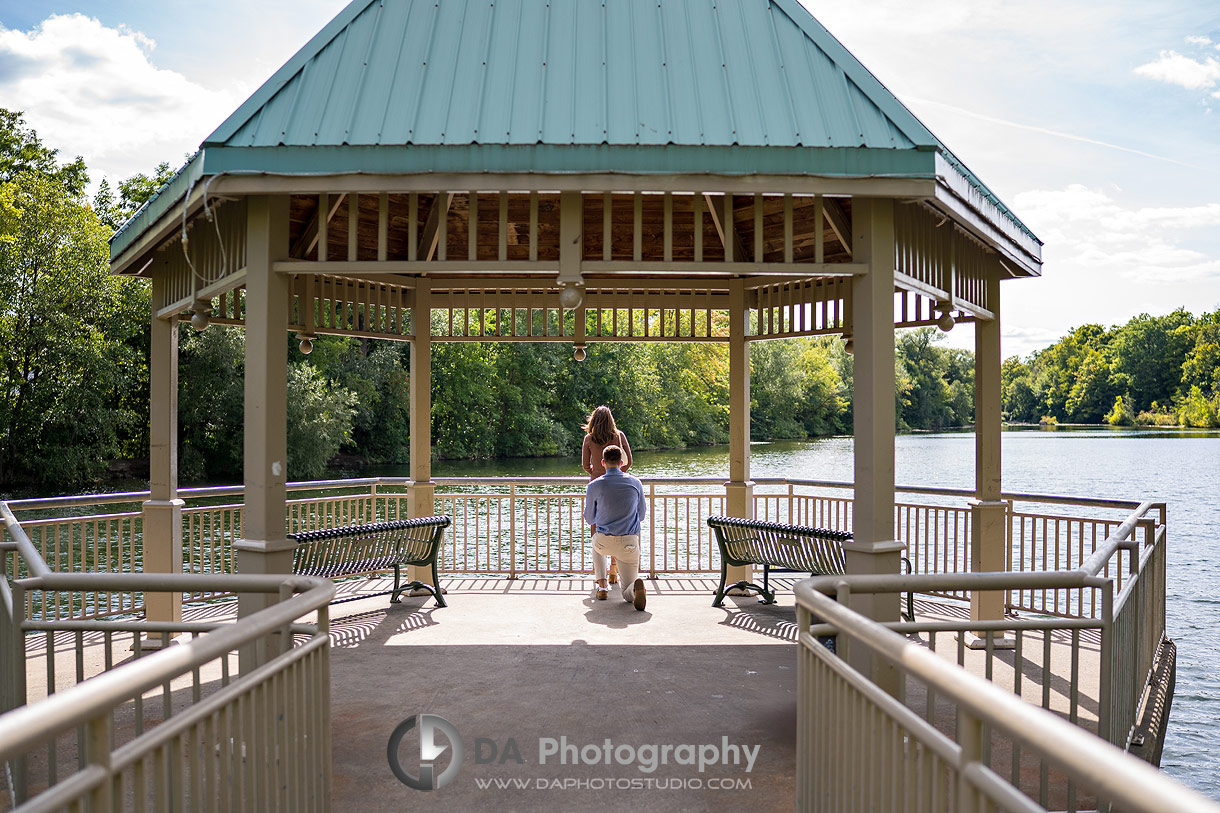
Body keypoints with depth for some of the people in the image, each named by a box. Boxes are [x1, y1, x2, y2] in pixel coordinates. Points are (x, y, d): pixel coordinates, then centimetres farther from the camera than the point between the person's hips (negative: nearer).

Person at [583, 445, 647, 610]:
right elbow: (642, 515, 17)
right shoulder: (635, 482, 5)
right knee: (629, 595, 14)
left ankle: (602, 586, 26)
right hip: (630, 543, 1)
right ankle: (637, 586, -25)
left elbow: (589, 519, 11)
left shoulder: (593, 486, -2)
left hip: (605, 543, -1)